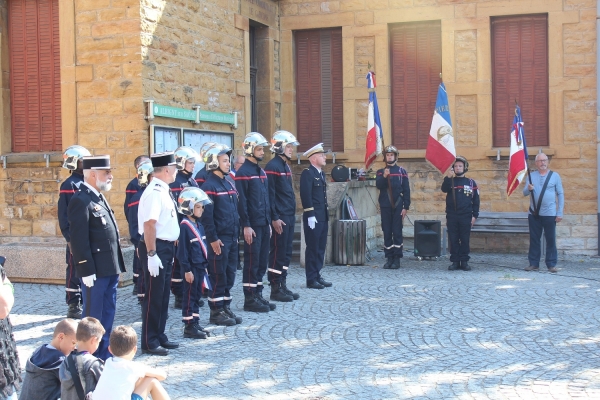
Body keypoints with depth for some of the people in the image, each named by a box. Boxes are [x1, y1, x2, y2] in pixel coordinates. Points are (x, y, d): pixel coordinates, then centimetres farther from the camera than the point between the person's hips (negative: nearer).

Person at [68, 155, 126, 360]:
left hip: (110, 269, 9)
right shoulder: (81, 200, -15)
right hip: (96, 271, -9)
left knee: (108, 314, 16)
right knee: (93, 317, 1)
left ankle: (104, 355, 26)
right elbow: (79, 239, -20)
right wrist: (87, 270, -21)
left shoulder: (99, 198, 15)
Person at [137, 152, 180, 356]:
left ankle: (160, 337, 28)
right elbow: (149, 225, -25)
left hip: (166, 247, 10)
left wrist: (170, 246, 17)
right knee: (154, 297, -1)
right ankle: (149, 342, 10)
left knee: (163, 296, 17)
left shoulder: (163, 191, 11)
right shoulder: (155, 192, -19)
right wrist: (152, 254, -26)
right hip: (156, 248, -10)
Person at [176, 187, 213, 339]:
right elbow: (182, 250, -16)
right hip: (191, 267, -8)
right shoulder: (184, 226, -14)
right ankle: (189, 327, 4)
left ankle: (195, 323, 20)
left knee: (197, 296, 13)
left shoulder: (199, 225, 12)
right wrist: (187, 270, -17)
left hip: (200, 266, 8)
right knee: (189, 296, -1)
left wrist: (204, 266, 17)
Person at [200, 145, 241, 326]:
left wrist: (237, 233, 16)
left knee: (230, 275, 12)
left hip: (232, 238, 8)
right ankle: (216, 312, 7)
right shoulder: (209, 186, -13)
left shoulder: (228, 183, 14)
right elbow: (206, 216, -17)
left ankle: (225, 307, 22)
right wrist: (213, 239, -19)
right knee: (218, 276, -1)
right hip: (219, 239, -8)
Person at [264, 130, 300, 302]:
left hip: (289, 217, 9)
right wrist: (275, 218, -20)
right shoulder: (272, 167, -12)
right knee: (278, 252, -4)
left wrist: (292, 215, 17)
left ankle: (283, 286, 18)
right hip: (279, 218, -9)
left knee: (287, 252, 11)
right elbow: (270, 195, -17)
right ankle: (275, 289, 2)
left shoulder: (286, 166, 17)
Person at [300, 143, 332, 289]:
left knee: (321, 248, 12)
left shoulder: (321, 173, 17)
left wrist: (326, 216, 18)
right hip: (313, 217, -9)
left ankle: (317, 276, 20)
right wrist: (310, 216, -21)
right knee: (312, 248, -3)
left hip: (323, 217, 9)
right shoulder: (307, 173, -11)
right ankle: (311, 279, 3)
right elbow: (305, 195, -17)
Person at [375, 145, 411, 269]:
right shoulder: (380, 172, 11)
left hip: (398, 206, -2)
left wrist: (406, 207, -4)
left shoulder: (402, 171, 6)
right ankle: (389, 258, 9)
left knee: (397, 232, -2)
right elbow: (378, 185, -8)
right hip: (385, 207, 2)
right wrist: (384, 176, -25)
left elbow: (406, 190, 3)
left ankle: (397, 259, 1)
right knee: (387, 232, 3)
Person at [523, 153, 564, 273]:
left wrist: (560, 213, -3)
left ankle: (551, 265, 5)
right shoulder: (531, 176, 9)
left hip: (550, 214, -2)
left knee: (551, 240, -1)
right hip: (534, 214, 2)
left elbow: (560, 194, 4)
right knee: (534, 239, 4)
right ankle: (534, 264, 10)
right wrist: (528, 188, -20)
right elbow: (524, 193, 5)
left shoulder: (555, 176, 4)